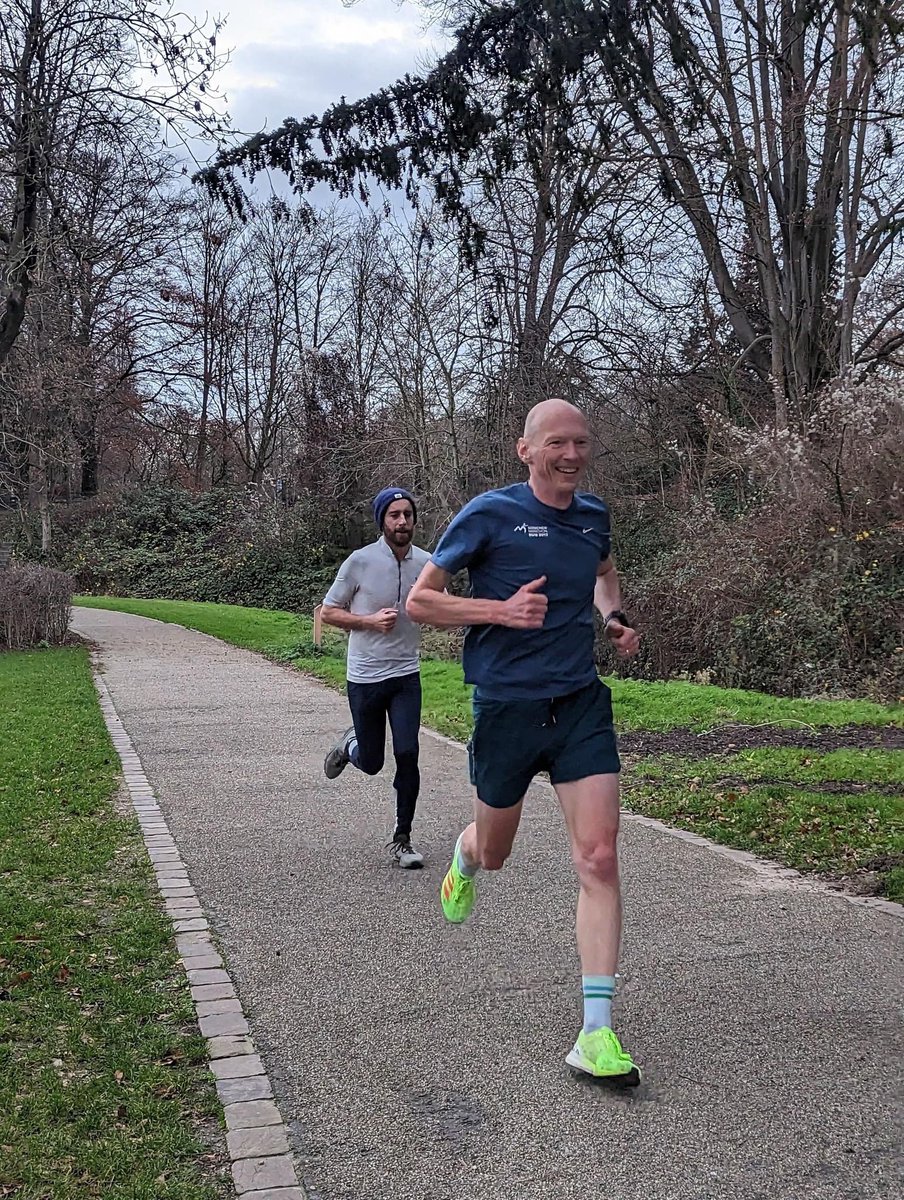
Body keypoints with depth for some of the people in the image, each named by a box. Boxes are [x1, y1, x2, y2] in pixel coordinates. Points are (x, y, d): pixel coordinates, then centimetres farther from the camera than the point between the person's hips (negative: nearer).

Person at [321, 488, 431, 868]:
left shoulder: (427, 563, -1)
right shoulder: (360, 562, -10)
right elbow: (328, 611, -3)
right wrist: (371, 620, -17)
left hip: (406, 675, 2)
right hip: (365, 676, -2)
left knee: (407, 755, -9)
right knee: (372, 763, 7)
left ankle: (402, 840, 6)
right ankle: (349, 745, 44)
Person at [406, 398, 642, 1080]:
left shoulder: (594, 515, 6)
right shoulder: (490, 514, -9)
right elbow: (419, 600, -6)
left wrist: (614, 617, 9)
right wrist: (502, 610, -19)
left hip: (581, 704, 3)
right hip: (507, 707, -3)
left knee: (599, 858, -10)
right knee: (493, 854, 16)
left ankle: (597, 1032, -4)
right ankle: (464, 859, 56)